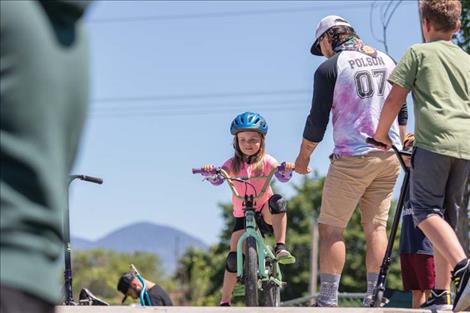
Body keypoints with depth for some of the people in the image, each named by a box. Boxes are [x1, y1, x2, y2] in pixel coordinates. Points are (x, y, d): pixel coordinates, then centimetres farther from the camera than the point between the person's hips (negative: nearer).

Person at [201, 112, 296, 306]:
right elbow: (217, 180, -15)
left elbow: (282, 177, -18)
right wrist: (210, 172, -39)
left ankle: (280, 247, -31)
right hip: (243, 217, 1)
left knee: (278, 201, -35)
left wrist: (287, 170, -42)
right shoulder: (233, 164, 0)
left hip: (264, 215, -1)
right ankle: (225, 300, 1)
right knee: (234, 257, -12)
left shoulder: (266, 161, -2)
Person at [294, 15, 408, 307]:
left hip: (352, 158, -6)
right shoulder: (387, 60, 12)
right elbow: (402, 112, 17)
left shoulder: (329, 68, -6)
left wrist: (303, 157, 6)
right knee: (376, 227, 10)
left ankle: (328, 300, -6)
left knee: (331, 229, -1)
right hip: (389, 157, 6)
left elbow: (318, 120, -7)